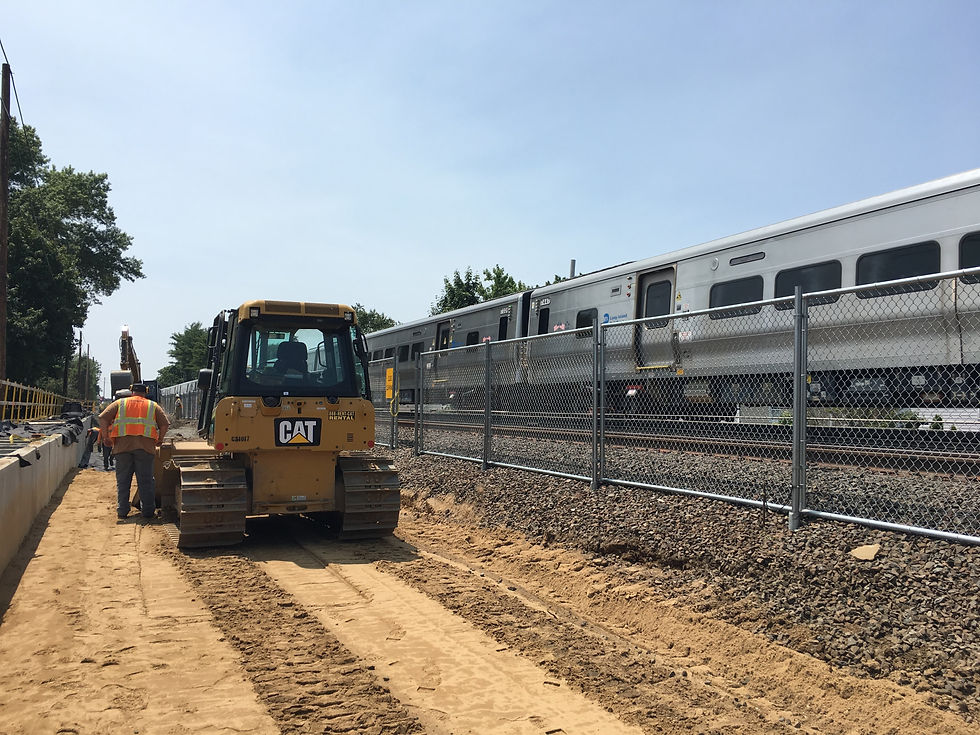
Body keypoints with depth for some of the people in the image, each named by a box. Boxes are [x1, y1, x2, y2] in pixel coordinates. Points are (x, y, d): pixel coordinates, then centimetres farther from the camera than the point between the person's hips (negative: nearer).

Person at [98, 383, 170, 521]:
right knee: (145, 481, 4)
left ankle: (122, 510, 7)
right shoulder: (153, 406, 15)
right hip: (145, 446, 0)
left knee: (122, 480, 8)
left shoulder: (120, 403, 15)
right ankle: (147, 510, 5)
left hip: (122, 446, 1)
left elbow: (102, 418, 4)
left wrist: (106, 437, 11)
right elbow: (165, 423, 4)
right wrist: (160, 440, 16)